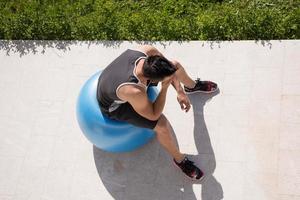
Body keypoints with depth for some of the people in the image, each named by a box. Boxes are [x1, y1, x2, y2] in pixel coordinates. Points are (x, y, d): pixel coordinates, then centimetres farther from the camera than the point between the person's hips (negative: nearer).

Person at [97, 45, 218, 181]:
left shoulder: (149, 51, -31)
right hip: (113, 105, -6)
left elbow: (171, 67, -9)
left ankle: (192, 86, 40)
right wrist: (165, 87, -33)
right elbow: (153, 115, -26)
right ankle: (179, 159, 7)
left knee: (176, 64, 6)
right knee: (162, 125, -22)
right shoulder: (135, 92, -46)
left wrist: (180, 91, -15)